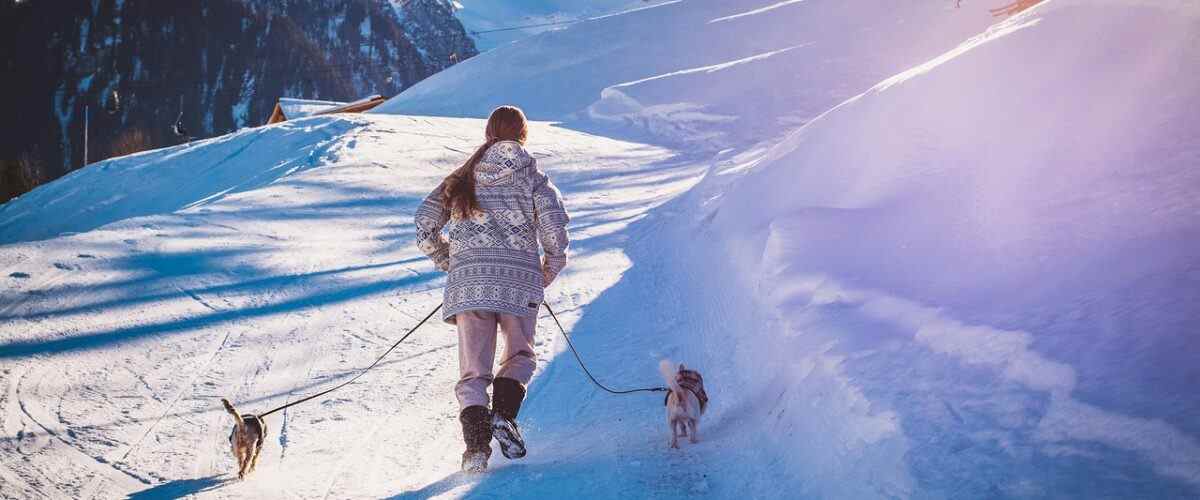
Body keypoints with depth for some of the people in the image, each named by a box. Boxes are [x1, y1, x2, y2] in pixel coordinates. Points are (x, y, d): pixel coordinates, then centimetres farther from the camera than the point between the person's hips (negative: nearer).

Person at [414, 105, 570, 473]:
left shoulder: (461, 179, 14)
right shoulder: (534, 178, 6)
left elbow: (424, 226, 11)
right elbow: (555, 233, -4)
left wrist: (449, 263, 23)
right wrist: (549, 271, 13)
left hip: (468, 281, 2)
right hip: (519, 281, -1)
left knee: (473, 371, 6)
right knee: (520, 356, 19)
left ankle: (476, 443, -12)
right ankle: (503, 414, -6)